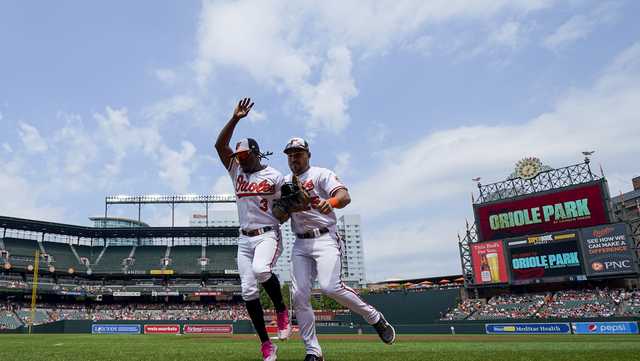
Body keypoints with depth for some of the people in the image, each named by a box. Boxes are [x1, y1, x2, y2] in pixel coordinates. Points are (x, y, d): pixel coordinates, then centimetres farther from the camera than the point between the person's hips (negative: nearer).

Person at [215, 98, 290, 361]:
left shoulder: (275, 177, -2)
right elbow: (219, 145, 1)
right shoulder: (237, 171, 11)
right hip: (244, 239, 5)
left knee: (260, 270, -35)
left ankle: (281, 311, -7)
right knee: (248, 290, -2)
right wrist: (235, 119, -7)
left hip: (268, 235, -5)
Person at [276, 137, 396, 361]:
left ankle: (375, 318, -1)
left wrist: (330, 202, -38)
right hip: (300, 244, 5)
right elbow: (280, 218, 10)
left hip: (325, 239, -5)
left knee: (331, 287, -23)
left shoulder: (321, 174, 2)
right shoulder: (285, 183, 18)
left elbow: (345, 196, -15)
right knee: (299, 296, -4)